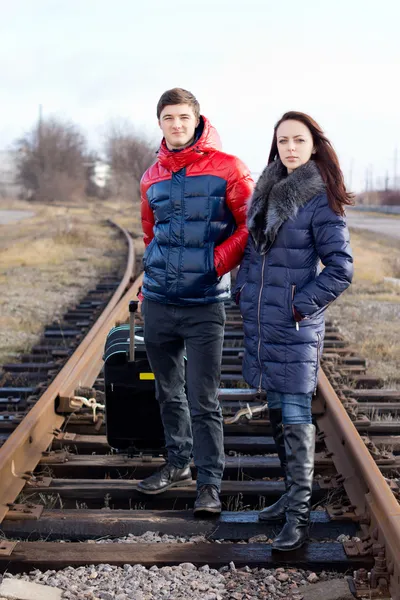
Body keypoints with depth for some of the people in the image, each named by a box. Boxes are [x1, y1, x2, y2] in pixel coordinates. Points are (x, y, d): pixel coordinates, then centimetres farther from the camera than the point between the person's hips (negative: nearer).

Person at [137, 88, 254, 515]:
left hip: (205, 304, -5)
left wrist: (217, 262, -12)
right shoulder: (153, 176, 10)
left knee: (203, 399, -4)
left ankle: (209, 482, 6)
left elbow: (252, 224, -5)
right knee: (168, 392, 16)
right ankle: (178, 463, 33)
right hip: (157, 303, 5)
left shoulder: (226, 168, -5)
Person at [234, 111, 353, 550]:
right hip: (259, 321, 7)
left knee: (295, 416, -5)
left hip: (296, 324, -7)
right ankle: (292, 492, 27)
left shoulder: (320, 201, -10)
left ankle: (299, 514, 1)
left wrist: (299, 307, -13)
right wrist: (243, 291, 10)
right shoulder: (266, 190, 9)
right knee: (276, 410, 14)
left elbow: (340, 269, -11)